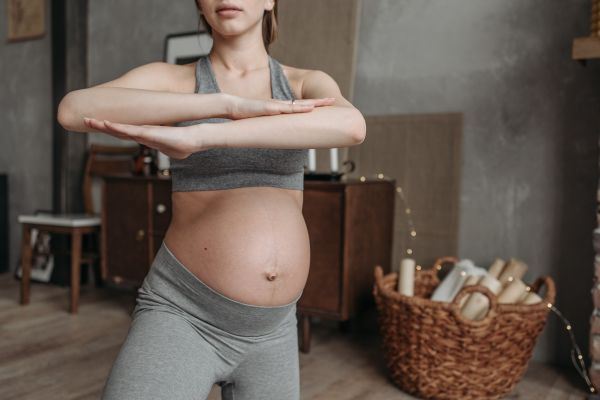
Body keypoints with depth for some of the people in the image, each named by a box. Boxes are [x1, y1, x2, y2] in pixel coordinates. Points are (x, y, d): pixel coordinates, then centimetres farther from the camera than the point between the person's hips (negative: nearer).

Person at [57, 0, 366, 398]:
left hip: (269, 329, 4)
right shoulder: (167, 79, 0)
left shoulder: (310, 85, 6)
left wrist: (196, 137, -29)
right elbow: (73, 110, -22)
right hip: (181, 318, -3)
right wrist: (229, 104, -27)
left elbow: (351, 126, -21)